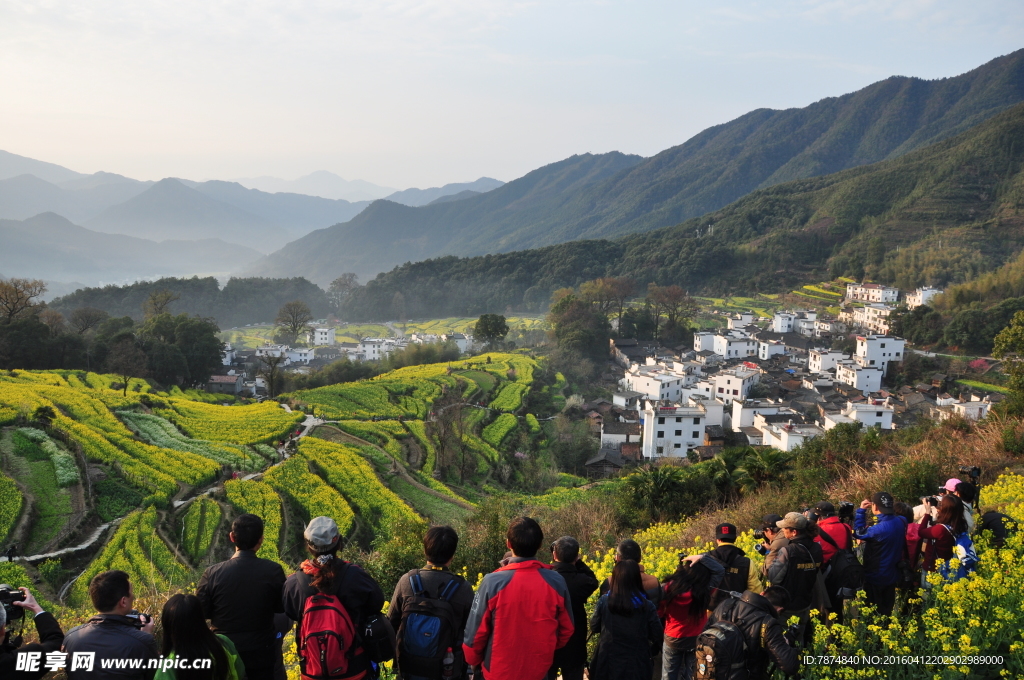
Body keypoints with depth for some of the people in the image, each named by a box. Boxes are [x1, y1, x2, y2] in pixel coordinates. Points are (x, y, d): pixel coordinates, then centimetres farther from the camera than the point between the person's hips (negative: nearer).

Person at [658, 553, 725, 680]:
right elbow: (720, 570, -9)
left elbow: (660, 611, -10)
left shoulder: (671, 586, -21)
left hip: (672, 639, 1)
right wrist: (702, 558, -16)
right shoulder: (705, 590, -22)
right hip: (696, 640, 0)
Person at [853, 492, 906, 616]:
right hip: (892, 575, 7)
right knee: (887, 610, 21)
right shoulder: (900, 522, -7)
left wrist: (861, 511, -12)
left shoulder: (879, 529, -31)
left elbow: (858, 533, -15)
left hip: (876, 577, -7)